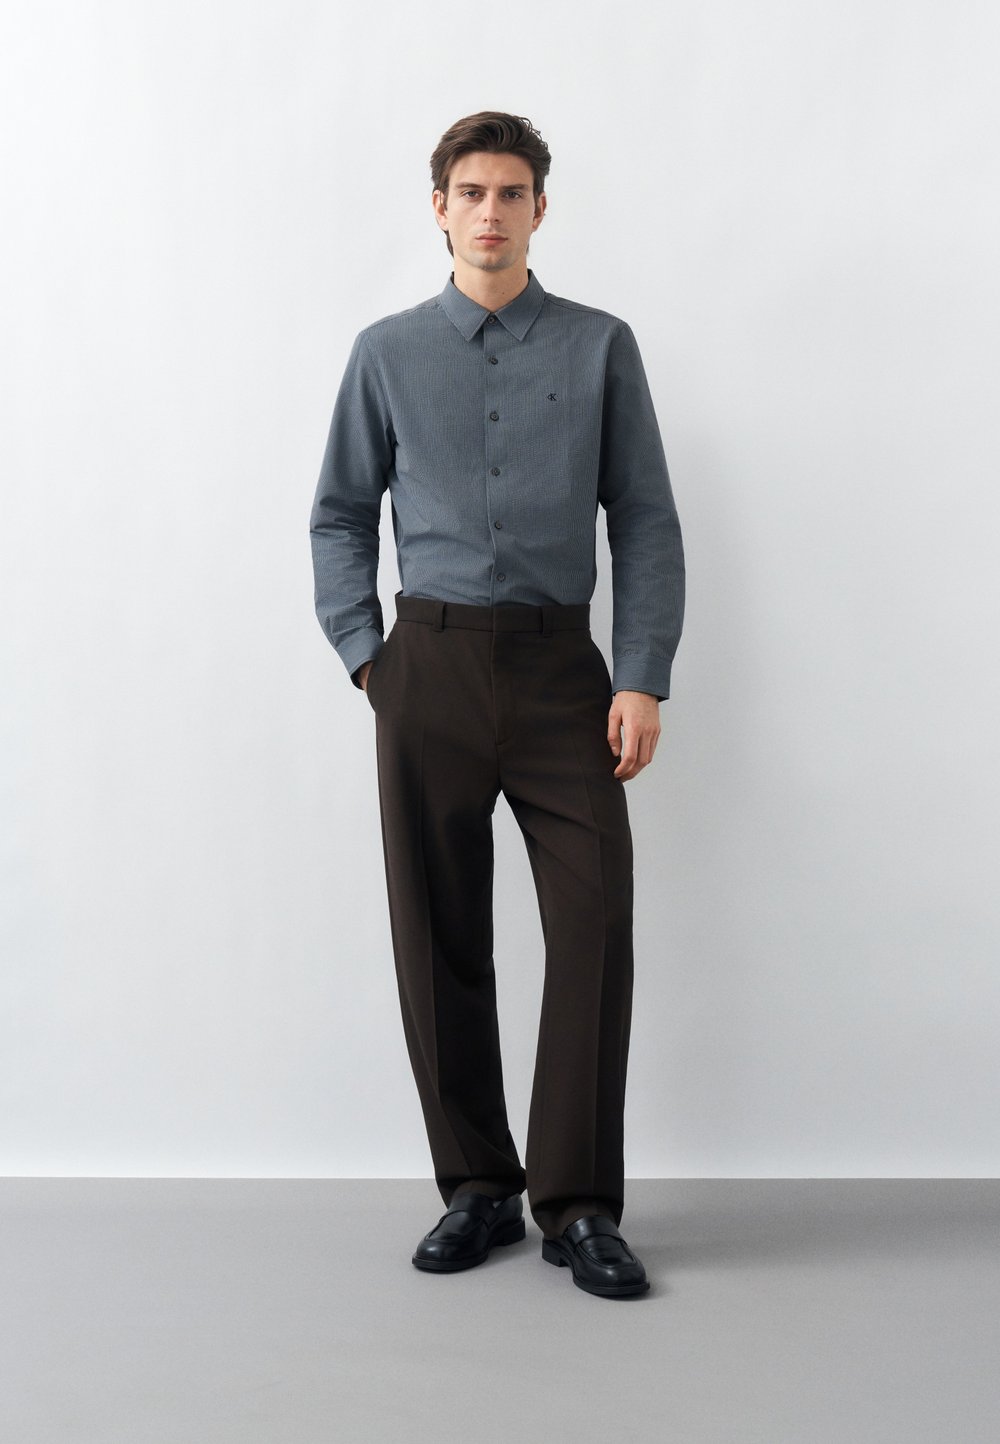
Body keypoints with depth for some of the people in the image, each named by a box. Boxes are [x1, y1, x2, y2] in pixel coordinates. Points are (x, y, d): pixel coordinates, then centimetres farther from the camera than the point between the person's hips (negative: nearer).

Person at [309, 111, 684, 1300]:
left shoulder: (600, 348, 6)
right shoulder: (388, 353, 9)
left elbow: (646, 520, 3)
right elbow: (340, 516, 14)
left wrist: (644, 678, -5)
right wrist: (365, 654, 2)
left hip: (561, 666, -1)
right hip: (429, 666, 1)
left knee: (594, 924, -7)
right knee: (439, 936, 5)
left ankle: (579, 1205, 6)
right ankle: (477, 1187, 20)